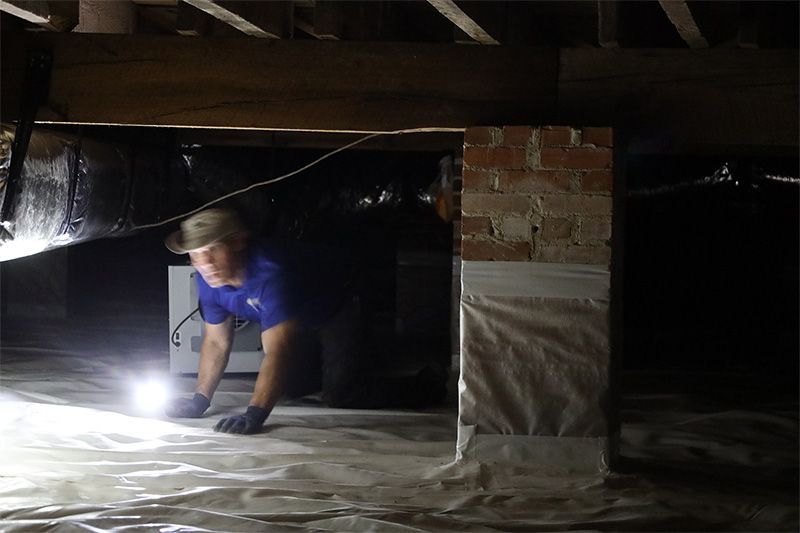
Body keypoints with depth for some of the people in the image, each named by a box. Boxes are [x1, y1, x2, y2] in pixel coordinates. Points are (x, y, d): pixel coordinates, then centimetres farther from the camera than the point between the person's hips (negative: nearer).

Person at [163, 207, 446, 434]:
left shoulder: (270, 272, -45)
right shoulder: (208, 280, -21)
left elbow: (277, 351, -50)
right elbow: (216, 342, -9)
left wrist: (255, 415, -58)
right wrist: (199, 400, -18)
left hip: (339, 300, -8)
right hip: (304, 324, 8)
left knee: (341, 392, -17)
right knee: (291, 387, 17)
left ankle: (427, 384, 6)